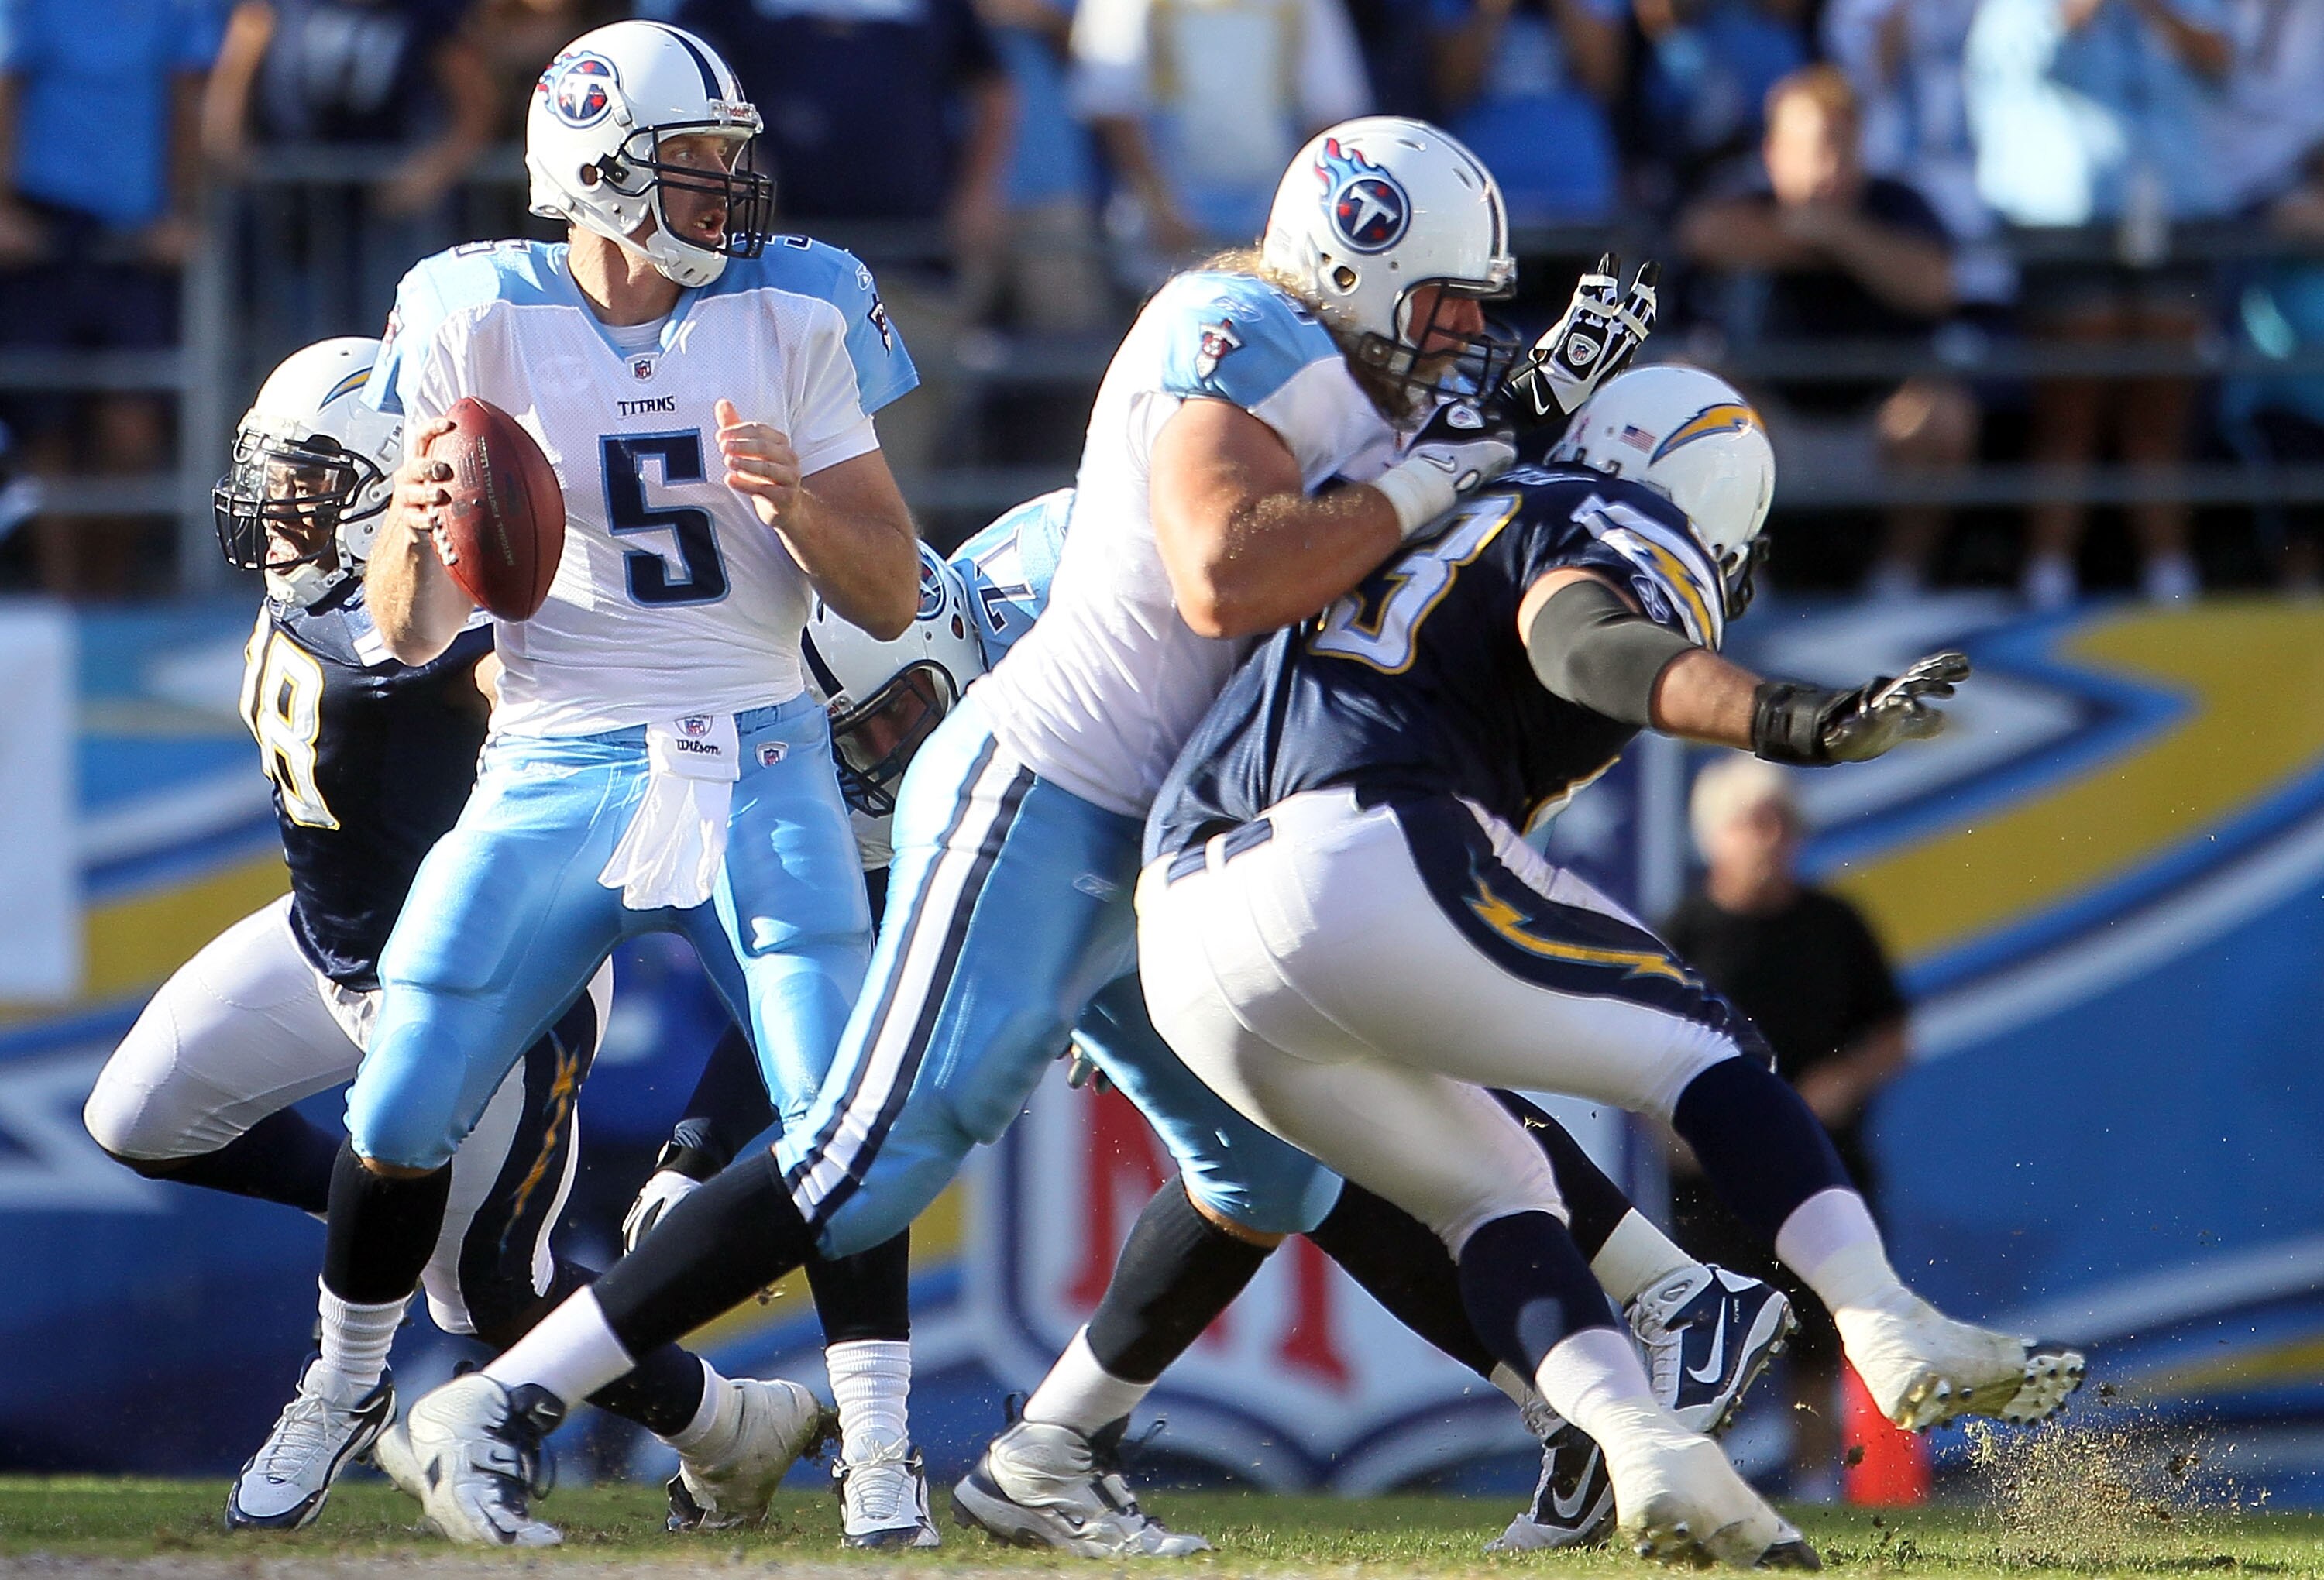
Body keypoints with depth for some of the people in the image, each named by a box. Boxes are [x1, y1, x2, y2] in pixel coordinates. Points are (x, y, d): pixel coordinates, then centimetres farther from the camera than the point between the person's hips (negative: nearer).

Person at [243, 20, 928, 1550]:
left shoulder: (791, 316, -1)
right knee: (402, 1119, 1)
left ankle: (880, 1470, -8)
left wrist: (797, 503, -19)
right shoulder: (480, 325, -3)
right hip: (556, 774, 0)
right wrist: (418, 537, -24)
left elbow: (893, 596, 1)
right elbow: (412, 637, -1)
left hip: (759, 768, 0)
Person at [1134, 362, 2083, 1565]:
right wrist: (1796, 724, -30)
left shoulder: (1469, 518, 31)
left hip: (1183, 940, 7)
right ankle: (1896, 1338, -4)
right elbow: (1585, 646, -17)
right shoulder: (1630, 533, 6)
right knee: (1701, 1050, 8)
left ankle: (1647, 1454, -3)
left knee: (1488, 1192, 18)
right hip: (1364, 868, -7)